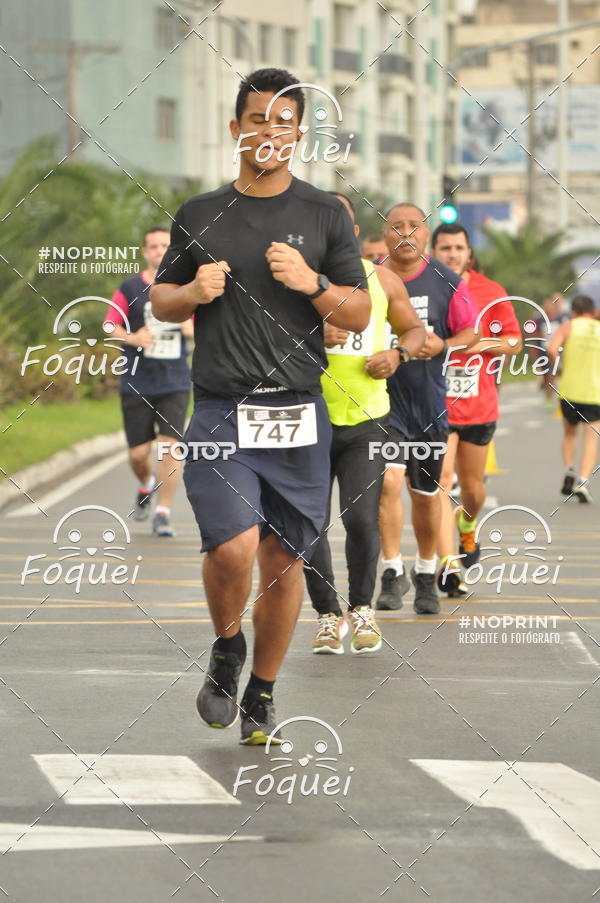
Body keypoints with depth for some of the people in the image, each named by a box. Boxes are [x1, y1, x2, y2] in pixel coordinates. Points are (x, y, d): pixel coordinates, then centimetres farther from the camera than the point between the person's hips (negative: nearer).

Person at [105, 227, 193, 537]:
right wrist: (132, 338, -17)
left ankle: (163, 513, -4)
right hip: (137, 382, 0)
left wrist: (193, 330, -8)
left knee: (170, 446, -11)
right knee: (138, 453, 2)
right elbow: (110, 325, 2)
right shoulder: (130, 289, 1)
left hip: (174, 383, 0)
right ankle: (146, 486, 37)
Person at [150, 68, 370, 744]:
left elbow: (359, 315, 5)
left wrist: (310, 282, -13)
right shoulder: (199, 215, 9)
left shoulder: (325, 214, 6)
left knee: (282, 559, 5)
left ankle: (261, 697, 21)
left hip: (296, 414, 1)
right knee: (233, 548, -18)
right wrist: (195, 291, -4)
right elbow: (161, 301, 17)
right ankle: (227, 652, 11)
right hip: (219, 410, -1)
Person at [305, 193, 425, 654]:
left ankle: (362, 607, 12)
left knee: (361, 520, -12)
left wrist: (398, 354, -4)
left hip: (365, 419, 0)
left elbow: (415, 329, 18)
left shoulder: (382, 280, 6)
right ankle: (328, 614, 21)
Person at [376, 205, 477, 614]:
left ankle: (426, 574, 29)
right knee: (387, 481, -17)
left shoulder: (447, 283, -2)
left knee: (426, 494, 11)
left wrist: (442, 345, -15)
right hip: (382, 396, -1)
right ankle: (393, 572, -6)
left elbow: (472, 332, 5)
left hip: (429, 400, 1)